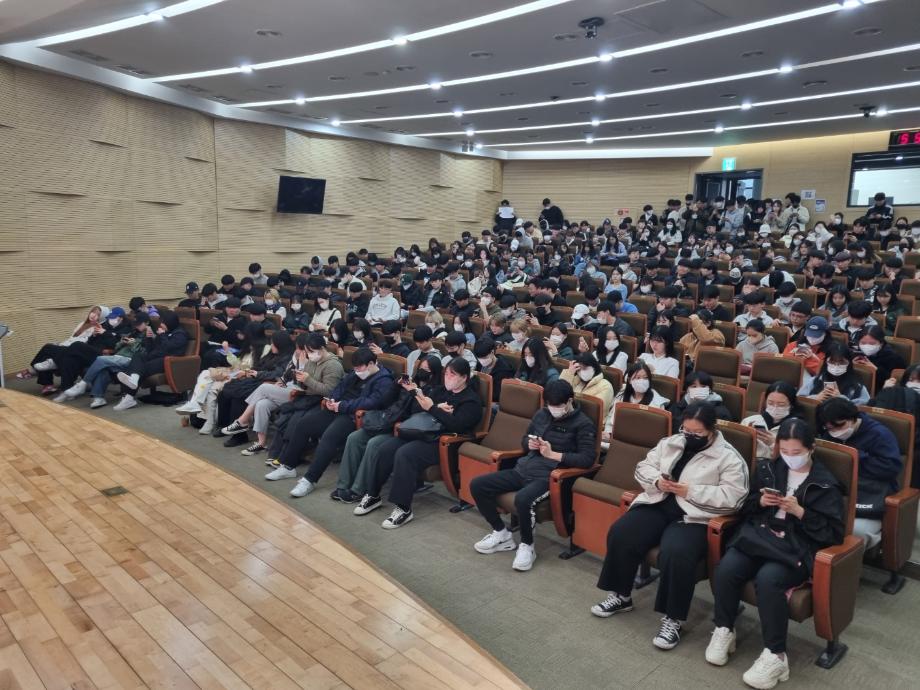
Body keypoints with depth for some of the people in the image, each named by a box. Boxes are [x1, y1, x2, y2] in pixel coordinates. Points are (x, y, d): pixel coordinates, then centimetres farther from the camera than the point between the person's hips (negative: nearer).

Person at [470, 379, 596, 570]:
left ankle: (527, 546, -9)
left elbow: (587, 459, -13)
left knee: (523, 499, -38)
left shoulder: (583, 424, -5)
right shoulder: (541, 414, 13)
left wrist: (553, 454, -18)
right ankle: (501, 534, 9)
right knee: (477, 485, -5)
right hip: (523, 469, 7)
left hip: (549, 476, -7)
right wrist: (529, 444, -1)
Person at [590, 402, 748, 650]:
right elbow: (643, 467, 15)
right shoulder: (670, 443, 12)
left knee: (675, 553, -34)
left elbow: (733, 497, -13)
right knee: (621, 533, -18)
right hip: (659, 505, 5)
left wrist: (691, 491, -18)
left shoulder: (729, 457, -4)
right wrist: (657, 481, -8)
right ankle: (621, 595, 4)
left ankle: (673, 619, -14)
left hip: (694, 516, -5)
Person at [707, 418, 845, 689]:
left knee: (767, 579, -33)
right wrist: (760, 501, -4)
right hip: (758, 535, 4)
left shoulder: (825, 484, 0)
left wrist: (800, 512, -15)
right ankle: (723, 630, -1)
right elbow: (746, 508, 19)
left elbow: (834, 533, -4)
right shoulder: (768, 468, 12)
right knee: (726, 569, -24)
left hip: (795, 548, -4)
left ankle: (775, 655, -17)